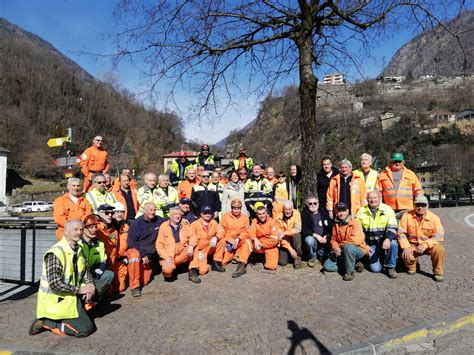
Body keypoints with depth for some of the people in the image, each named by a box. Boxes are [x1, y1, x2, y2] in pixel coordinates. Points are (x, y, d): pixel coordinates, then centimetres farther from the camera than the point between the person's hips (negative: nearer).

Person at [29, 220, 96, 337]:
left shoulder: (78, 250, 5)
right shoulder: (55, 253, -22)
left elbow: (86, 271, 9)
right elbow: (55, 284, -26)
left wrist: (90, 284, -11)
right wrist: (79, 289, -21)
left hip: (71, 296, 8)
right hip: (57, 301, -8)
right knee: (86, 329, -12)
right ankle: (45, 322, 2)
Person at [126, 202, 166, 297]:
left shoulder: (159, 220, 1)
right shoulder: (136, 223, -11)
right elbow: (131, 242, -13)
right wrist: (143, 255, -20)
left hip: (149, 255, 4)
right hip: (136, 251, -4)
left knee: (144, 281, 1)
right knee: (135, 255, -39)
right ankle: (134, 286, -26)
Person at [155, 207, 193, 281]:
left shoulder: (185, 225, 4)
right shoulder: (164, 226, -3)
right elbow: (159, 244, -4)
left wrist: (191, 246, -24)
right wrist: (166, 257, -15)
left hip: (181, 255, 3)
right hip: (168, 256, -3)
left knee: (190, 250, -25)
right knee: (168, 271, -29)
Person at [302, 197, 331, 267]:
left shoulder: (323, 214, 12)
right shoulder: (304, 214, 2)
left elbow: (331, 227, 6)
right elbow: (303, 230, -9)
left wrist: (327, 236, -13)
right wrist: (316, 235, -20)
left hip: (324, 239, 4)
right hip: (312, 238, -3)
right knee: (309, 240, -35)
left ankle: (320, 255, 9)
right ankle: (312, 257, -4)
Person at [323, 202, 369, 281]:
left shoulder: (355, 223, -16)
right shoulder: (336, 224, 3)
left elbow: (355, 240, -29)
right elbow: (333, 240, 7)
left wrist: (340, 245, -18)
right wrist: (336, 248, -16)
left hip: (358, 250, -6)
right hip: (341, 252, 6)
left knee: (348, 247, -40)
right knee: (327, 266, -6)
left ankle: (350, 271, -18)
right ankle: (354, 264, 4)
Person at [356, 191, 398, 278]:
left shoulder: (387, 209, -4)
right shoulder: (361, 211, 2)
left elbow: (392, 227, -11)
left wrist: (388, 239, -29)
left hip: (385, 241, -1)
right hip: (371, 244, 1)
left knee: (393, 243, -35)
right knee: (376, 269, -11)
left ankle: (391, 267, -10)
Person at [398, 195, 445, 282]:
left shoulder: (434, 218, -11)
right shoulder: (407, 216, -10)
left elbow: (439, 236, -15)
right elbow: (401, 233, -8)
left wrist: (425, 245, -28)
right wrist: (406, 247, -21)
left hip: (428, 245, 0)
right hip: (412, 245, 0)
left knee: (439, 249, -31)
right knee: (406, 256, -29)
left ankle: (438, 273, -4)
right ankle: (411, 268, 10)